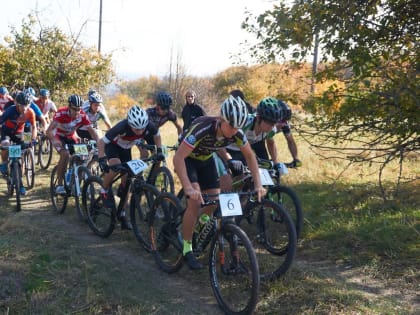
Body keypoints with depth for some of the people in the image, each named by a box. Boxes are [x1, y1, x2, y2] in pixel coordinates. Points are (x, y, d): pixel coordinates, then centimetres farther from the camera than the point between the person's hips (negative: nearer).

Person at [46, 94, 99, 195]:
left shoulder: (82, 116, -22)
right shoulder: (61, 113, -31)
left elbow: (91, 131, -18)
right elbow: (49, 131, -36)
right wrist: (55, 141, -55)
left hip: (71, 137, 4)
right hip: (58, 136, -4)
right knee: (65, 154, -29)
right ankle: (59, 185, -20)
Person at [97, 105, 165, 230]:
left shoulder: (149, 126, -30)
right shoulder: (122, 127, -41)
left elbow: (157, 135, -4)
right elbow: (101, 142, -32)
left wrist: (159, 151, -13)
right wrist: (102, 160, -40)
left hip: (126, 148, 4)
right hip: (112, 145, -4)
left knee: (126, 180, -1)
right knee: (116, 166, -35)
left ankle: (122, 215, 11)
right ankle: (104, 191, -8)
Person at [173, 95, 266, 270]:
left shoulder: (237, 134, -24)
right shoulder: (202, 128, -39)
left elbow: (250, 156, -8)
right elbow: (178, 158, -40)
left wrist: (258, 185, -17)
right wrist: (188, 188, -49)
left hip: (206, 159, 5)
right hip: (187, 158, -5)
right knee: (195, 201, -20)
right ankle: (187, 249, -7)